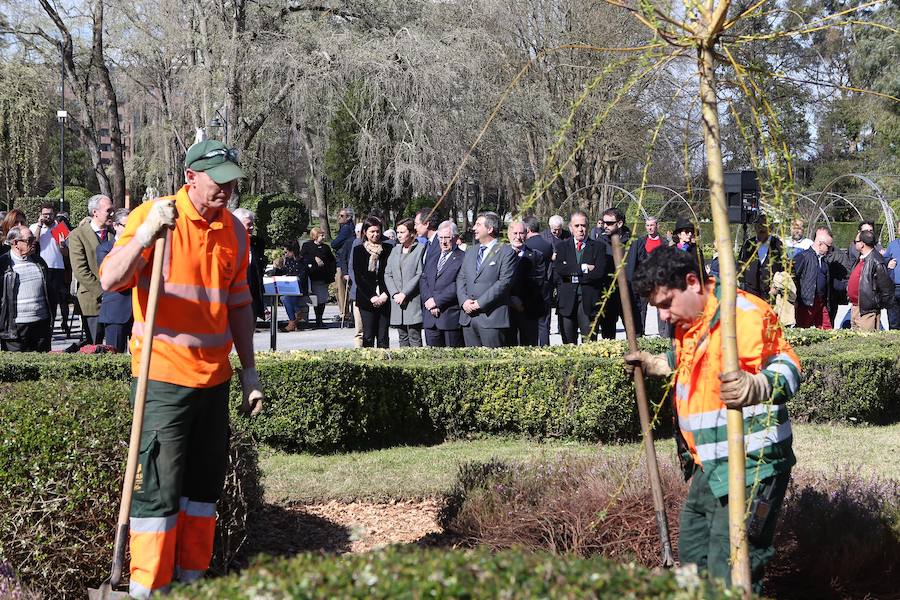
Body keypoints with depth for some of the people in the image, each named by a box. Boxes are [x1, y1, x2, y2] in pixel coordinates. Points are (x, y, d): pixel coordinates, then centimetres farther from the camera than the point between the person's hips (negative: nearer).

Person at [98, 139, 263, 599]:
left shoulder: (234, 231, 9)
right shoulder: (153, 215, -8)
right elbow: (110, 280, -19)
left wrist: (249, 371, 16)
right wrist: (147, 233, -32)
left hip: (214, 378, 6)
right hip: (162, 376, -6)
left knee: (205, 483, 11)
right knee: (158, 485, -6)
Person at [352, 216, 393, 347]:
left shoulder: (388, 249, 8)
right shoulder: (359, 250, 4)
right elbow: (358, 277, -1)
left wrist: (385, 295, -8)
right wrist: (372, 297, -10)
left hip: (384, 299, 1)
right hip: (366, 301, -1)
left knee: (383, 338, 1)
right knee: (368, 337, -3)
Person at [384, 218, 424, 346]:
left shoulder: (420, 249, -3)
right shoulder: (395, 250, 16)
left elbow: (420, 275, -10)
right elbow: (387, 274, 11)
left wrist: (404, 293, -13)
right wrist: (395, 294, -4)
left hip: (413, 301, -6)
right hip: (397, 302, 6)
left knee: (415, 338, -7)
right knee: (403, 338, 9)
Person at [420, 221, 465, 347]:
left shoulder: (462, 258, -4)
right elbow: (423, 280, 11)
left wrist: (437, 301, -15)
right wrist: (428, 300, -7)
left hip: (451, 316, -6)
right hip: (430, 318, 6)